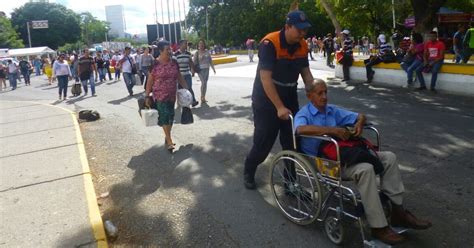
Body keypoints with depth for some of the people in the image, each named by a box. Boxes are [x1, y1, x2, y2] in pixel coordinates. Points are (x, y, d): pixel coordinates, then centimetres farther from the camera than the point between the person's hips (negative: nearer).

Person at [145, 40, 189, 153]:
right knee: (165, 115, -9)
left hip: (172, 95, 5)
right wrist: (147, 96, -7)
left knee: (171, 115, 11)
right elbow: (150, 81, -7)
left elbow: (179, 77, 12)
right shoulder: (155, 64, -11)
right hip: (160, 95, -5)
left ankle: (167, 137, 27)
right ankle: (169, 141, -3)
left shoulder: (174, 62, 3)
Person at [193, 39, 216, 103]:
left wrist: (213, 68, 13)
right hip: (200, 69, -4)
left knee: (205, 83, 6)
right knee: (203, 82, -14)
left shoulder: (207, 52, 9)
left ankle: (203, 97, 15)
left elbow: (210, 60, 14)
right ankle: (202, 97, -4)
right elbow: (194, 61, -2)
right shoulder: (197, 53, -1)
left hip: (207, 69, 4)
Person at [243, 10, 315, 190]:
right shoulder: (269, 44, -22)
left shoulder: (302, 46, -2)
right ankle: (248, 172, 27)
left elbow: (306, 74, 4)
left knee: (292, 143, 6)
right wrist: (279, 107, -29)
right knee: (263, 143, 1)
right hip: (266, 102, -6)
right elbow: (265, 78, -27)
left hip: (290, 100, 6)